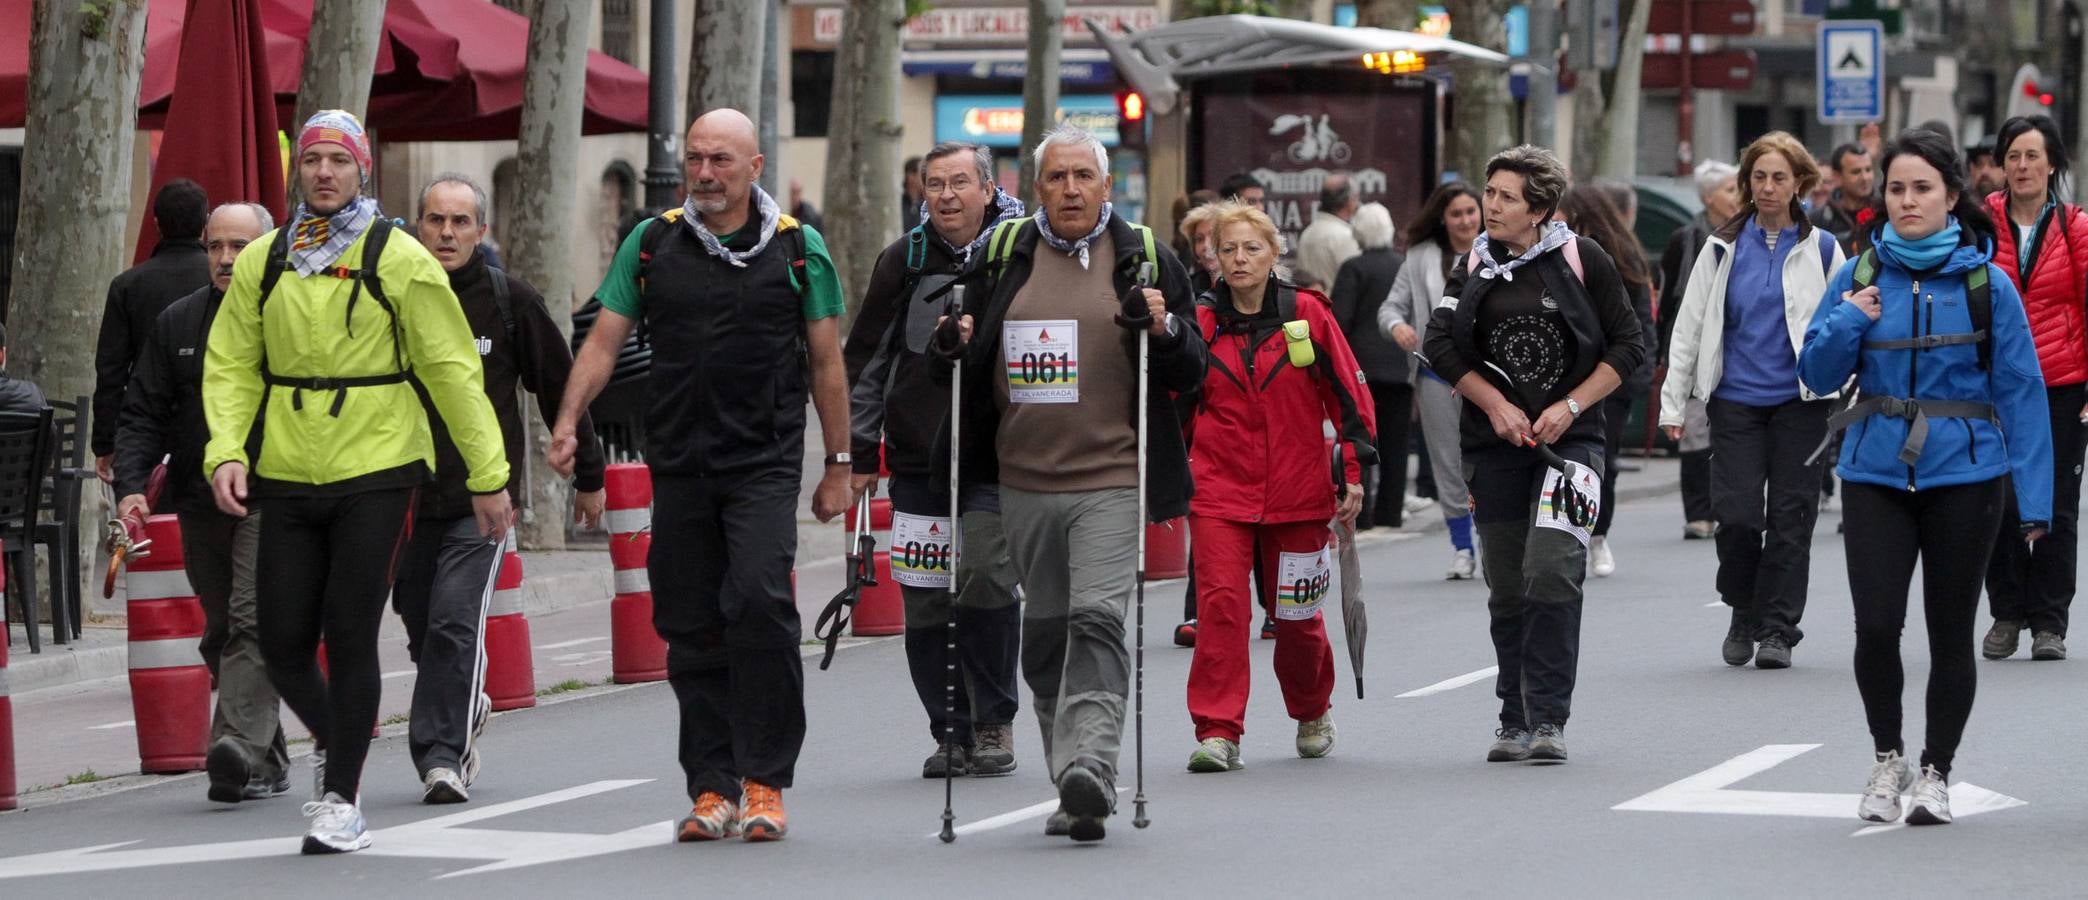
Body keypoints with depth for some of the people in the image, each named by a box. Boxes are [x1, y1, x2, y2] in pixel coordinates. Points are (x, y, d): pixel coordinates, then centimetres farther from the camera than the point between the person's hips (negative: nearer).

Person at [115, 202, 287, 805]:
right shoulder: (177, 323, 12)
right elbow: (144, 414, 10)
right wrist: (130, 484, -4)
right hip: (201, 502, 5)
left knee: (254, 621, -18)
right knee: (223, 635, 9)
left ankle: (239, 745, -28)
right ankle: (267, 762, 19)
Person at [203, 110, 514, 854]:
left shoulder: (398, 260, -3)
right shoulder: (262, 262, 7)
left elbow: (452, 371, -2)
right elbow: (231, 367, 9)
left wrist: (488, 477, -3)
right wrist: (225, 450, -8)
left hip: (376, 475, -3)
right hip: (287, 481, 3)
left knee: (349, 639, -4)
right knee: (283, 644, 4)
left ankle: (342, 798, 7)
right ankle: (334, 741, 33)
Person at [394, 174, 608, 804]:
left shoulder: (511, 301, 1)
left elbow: (561, 388, 9)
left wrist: (588, 475, 14)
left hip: (481, 498, -3)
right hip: (407, 497, 3)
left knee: (455, 624, -15)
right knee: (423, 630, 11)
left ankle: (441, 753, -14)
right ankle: (468, 712, 36)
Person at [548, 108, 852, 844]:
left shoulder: (798, 249, 4)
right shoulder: (651, 244, 7)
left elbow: (826, 362, 9)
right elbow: (604, 341, 7)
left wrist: (838, 464, 9)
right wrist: (567, 423, -7)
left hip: (765, 461, -3)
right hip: (679, 465, 3)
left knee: (760, 603, -18)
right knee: (691, 629, 4)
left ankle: (765, 781, -10)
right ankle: (713, 789, 12)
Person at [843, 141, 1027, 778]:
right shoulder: (905, 260, 8)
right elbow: (865, 360, 13)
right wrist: (861, 450, 8)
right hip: (918, 461, 3)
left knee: (985, 579, -16)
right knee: (925, 604, 1)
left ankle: (994, 723, 0)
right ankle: (952, 731, 13)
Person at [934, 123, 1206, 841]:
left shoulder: (1146, 259, 5)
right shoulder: (1002, 256, 12)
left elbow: (1191, 372, 6)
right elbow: (973, 362, 21)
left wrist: (1165, 330, -14)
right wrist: (960, 342, -1)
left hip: (1112, 480, -4)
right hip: (1023, 482, 4)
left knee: (1097, 618, -19)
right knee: (1045, 634, 7)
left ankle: (1091, 763, -26)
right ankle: (1076, 787, 15)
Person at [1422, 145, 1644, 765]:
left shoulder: (1583, 261, -2)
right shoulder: (1473, 267, 6)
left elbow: (1627, 345, 0)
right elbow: (1441, 346, 3)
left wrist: (1570, 406, -9)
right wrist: (1496, 404, -8)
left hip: (1570, 437, -3)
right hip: (1495, 445, 3)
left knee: (1552, 571, -18)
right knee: (1507, 589, 6)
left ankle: (1547, 718, -14)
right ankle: (1515, 719, 17)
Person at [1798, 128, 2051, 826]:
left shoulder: (1986, 284, -3)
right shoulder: (1861, 276, 4)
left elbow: (2021, 391, -2)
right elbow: (1817, 373, 8)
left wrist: (2033, 498, -6)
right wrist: (1847, 322, -12)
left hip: (1964, 476, -1)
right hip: (1877, 473, 1)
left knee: (1951, 632, 6)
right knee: (1875, 625, -7)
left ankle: (1935, 774, 21)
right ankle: (1887, 760, 15)